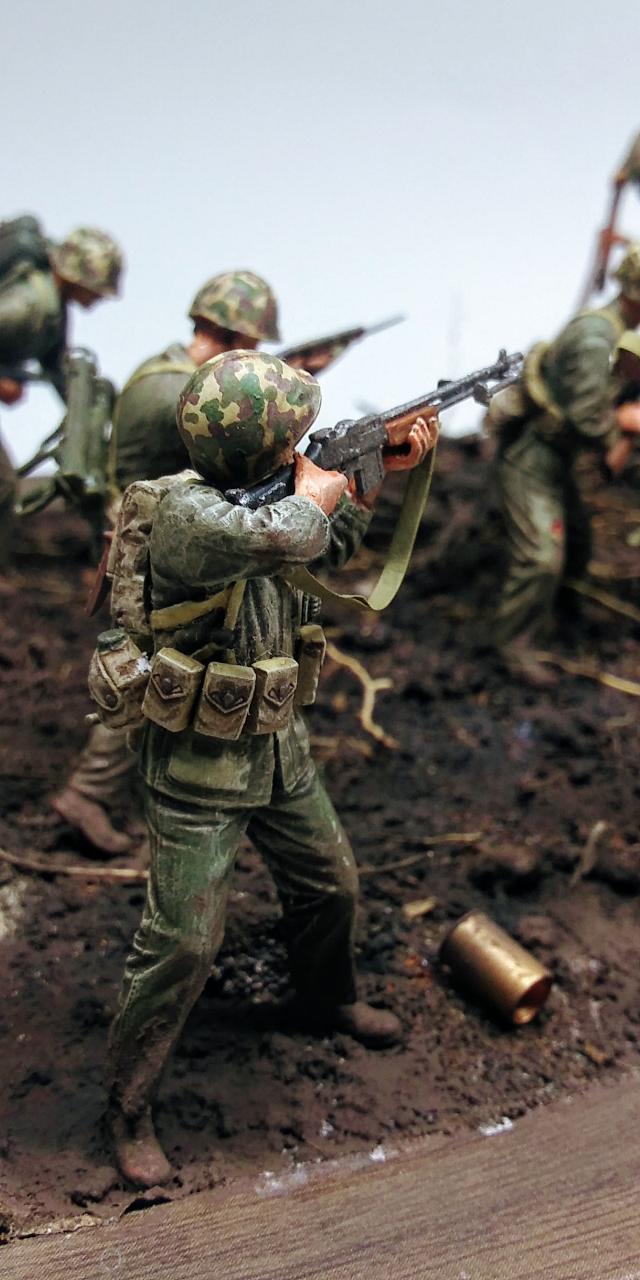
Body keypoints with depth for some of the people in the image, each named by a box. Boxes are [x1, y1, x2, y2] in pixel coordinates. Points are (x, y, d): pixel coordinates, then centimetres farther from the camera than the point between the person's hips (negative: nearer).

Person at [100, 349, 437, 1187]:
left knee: (331, 884, 22)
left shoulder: (257, 494, 1)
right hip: (199, 767, -8)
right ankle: (129, 1110, 18)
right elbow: (288, 534, -44)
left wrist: (381, 475, 8)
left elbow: (330, 547, 20)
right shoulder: (189, 513, -25)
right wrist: (325, 483, -21)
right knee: (183, 944, -2)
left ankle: (329, 1000, 51)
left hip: (279, 748, 8)